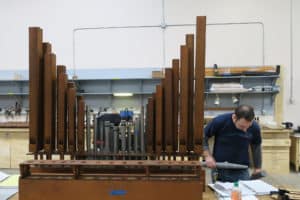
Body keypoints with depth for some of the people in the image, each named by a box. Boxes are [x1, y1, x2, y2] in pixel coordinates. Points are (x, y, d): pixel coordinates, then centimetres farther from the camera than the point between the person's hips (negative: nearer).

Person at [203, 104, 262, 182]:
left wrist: (257, 167, 13)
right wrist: (208, 155, -16)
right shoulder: (219, 121, -18)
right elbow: (203, 137, -5)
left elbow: (256, 146, 8)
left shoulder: (254, 127, -10)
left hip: (242, 171, 2)